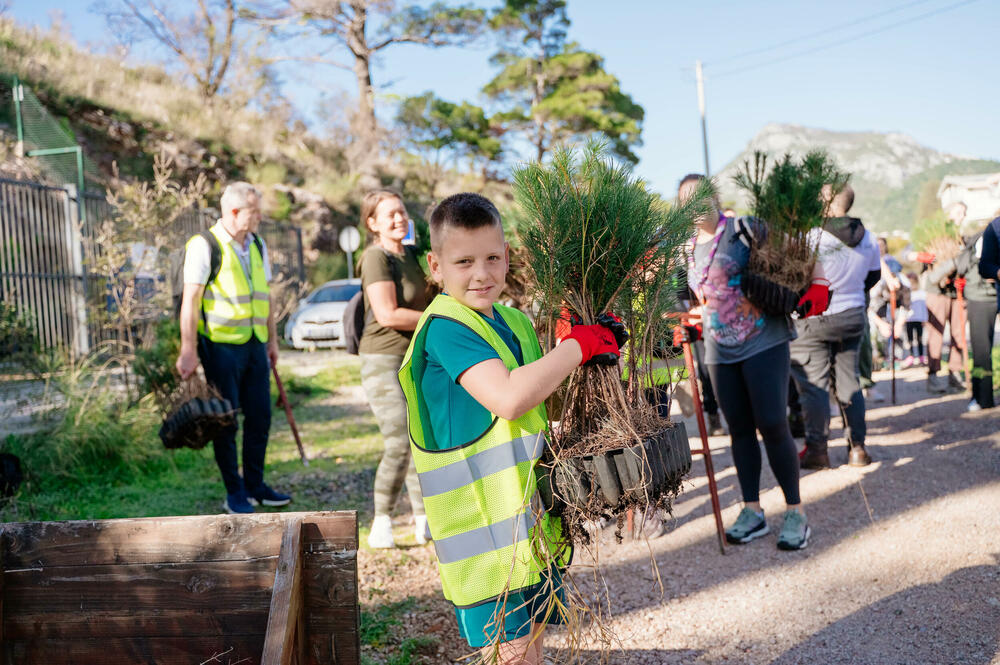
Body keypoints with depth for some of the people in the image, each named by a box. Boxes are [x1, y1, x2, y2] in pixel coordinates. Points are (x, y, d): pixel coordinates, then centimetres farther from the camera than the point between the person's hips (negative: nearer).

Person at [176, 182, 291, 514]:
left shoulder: (257, 246, 13)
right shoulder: (204, 246, -10)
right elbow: (190, 300, -13)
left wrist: (272, 339, 18)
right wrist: (188, 350, -17)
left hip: (254, 345, 7)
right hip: (222, 346, -7)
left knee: (260, 416, 9)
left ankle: (255, 485, 22)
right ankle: (234, 493, 13)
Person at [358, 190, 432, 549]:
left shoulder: (411, 255, 11)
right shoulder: (376, 258, -13)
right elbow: (388, 315, -22)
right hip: (384, 361, -8)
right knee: (399, 444, -13)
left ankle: (423, 522, 20)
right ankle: (381, 524, 5)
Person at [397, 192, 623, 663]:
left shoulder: (513, 323, 9)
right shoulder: (444, 328, -18)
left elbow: (546, 402, 22)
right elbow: (509, 398, -31)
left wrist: (598, 355, 5)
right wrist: (578, 344, -21)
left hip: (531, 521, 8)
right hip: (486, 530, -8)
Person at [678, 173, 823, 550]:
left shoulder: (744, 230, -6)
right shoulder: (688, 250, 12)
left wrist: (818, 286, -14)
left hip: (764, 343, -5)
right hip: (720, 352, 6)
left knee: (772, 425, -8)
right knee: (740, 429, 9)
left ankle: (796, 513, 5)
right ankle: (752, 512, 20)